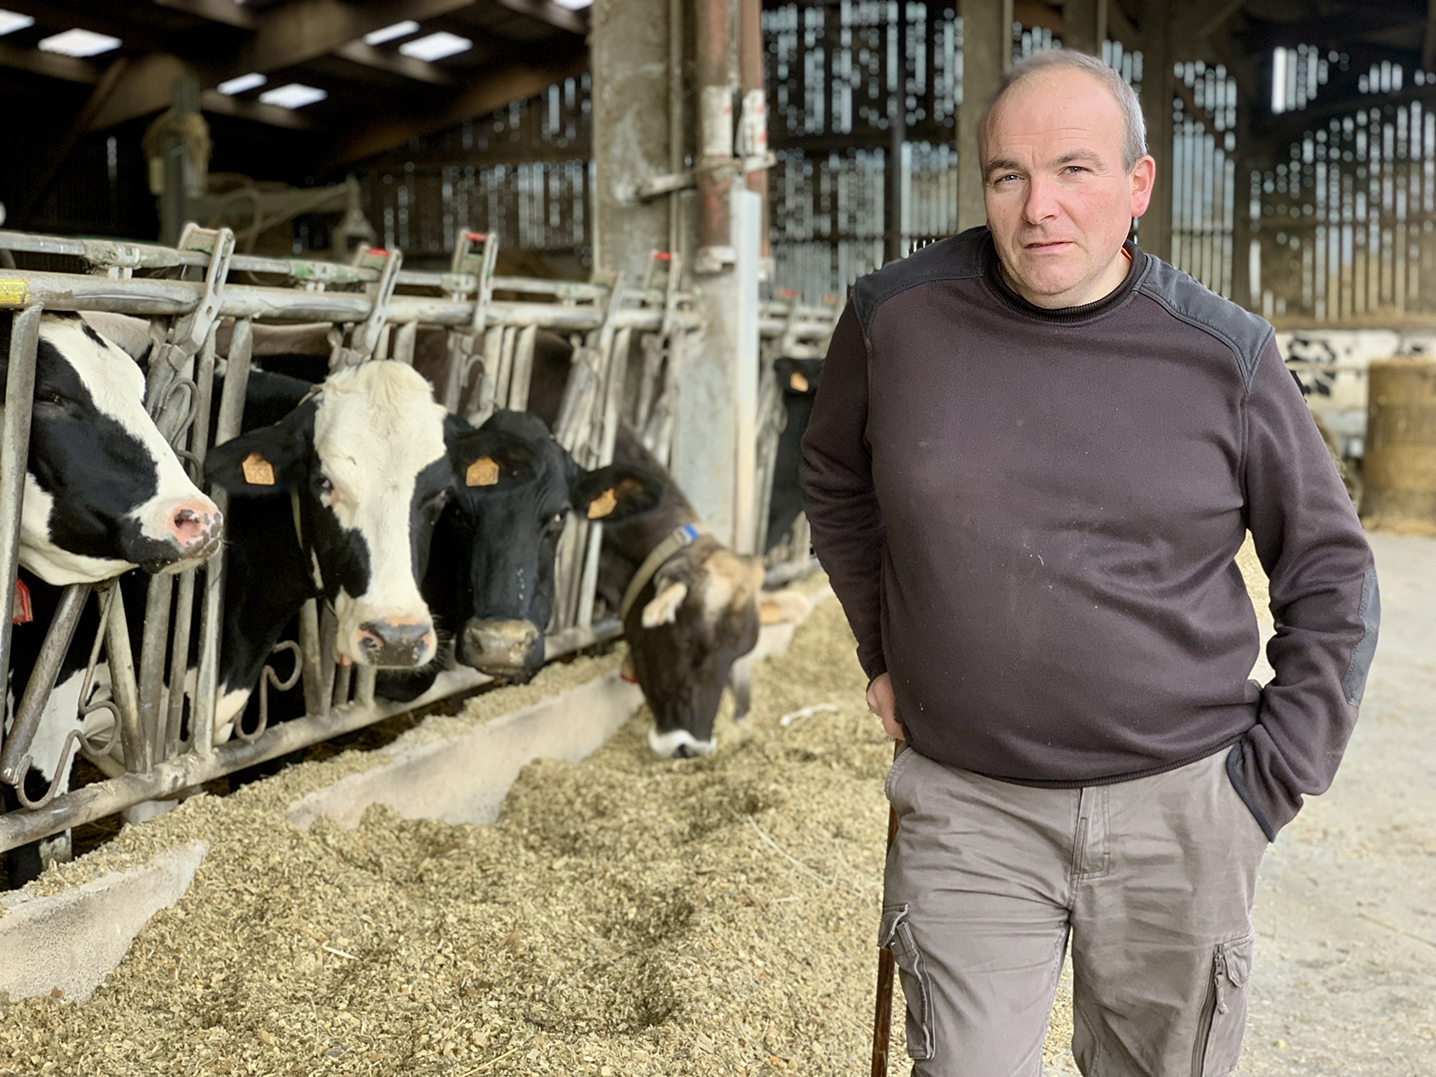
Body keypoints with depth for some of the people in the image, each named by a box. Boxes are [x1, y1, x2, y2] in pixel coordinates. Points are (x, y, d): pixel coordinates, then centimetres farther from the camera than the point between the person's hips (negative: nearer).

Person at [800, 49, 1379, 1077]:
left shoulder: (1222, 354, -5)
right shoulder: (895, 317, -4)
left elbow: (1331, 574, 5)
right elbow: (836, 482, 16)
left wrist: (1274, 777, 0)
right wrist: (883, 653, 13)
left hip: (1177, 805, 0)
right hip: (967, 807, 0)